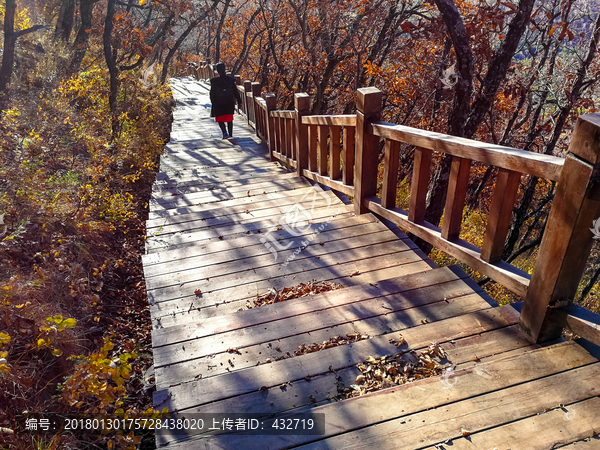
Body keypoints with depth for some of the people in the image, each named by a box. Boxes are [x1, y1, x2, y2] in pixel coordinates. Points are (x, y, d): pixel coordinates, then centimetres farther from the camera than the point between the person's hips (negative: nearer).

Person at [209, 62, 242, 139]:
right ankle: (230, 134, 19)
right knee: (229, 119, 15)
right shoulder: (230, 79, -3)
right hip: (230, 102, 2)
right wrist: (239, 101, 9)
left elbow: (212, 93, -5)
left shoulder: (214, 81, -9)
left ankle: (225, 132, -12)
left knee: (219, 118, 10)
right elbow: (236, 92, 1)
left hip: (218, 103, -2)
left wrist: (213, 103, 4)